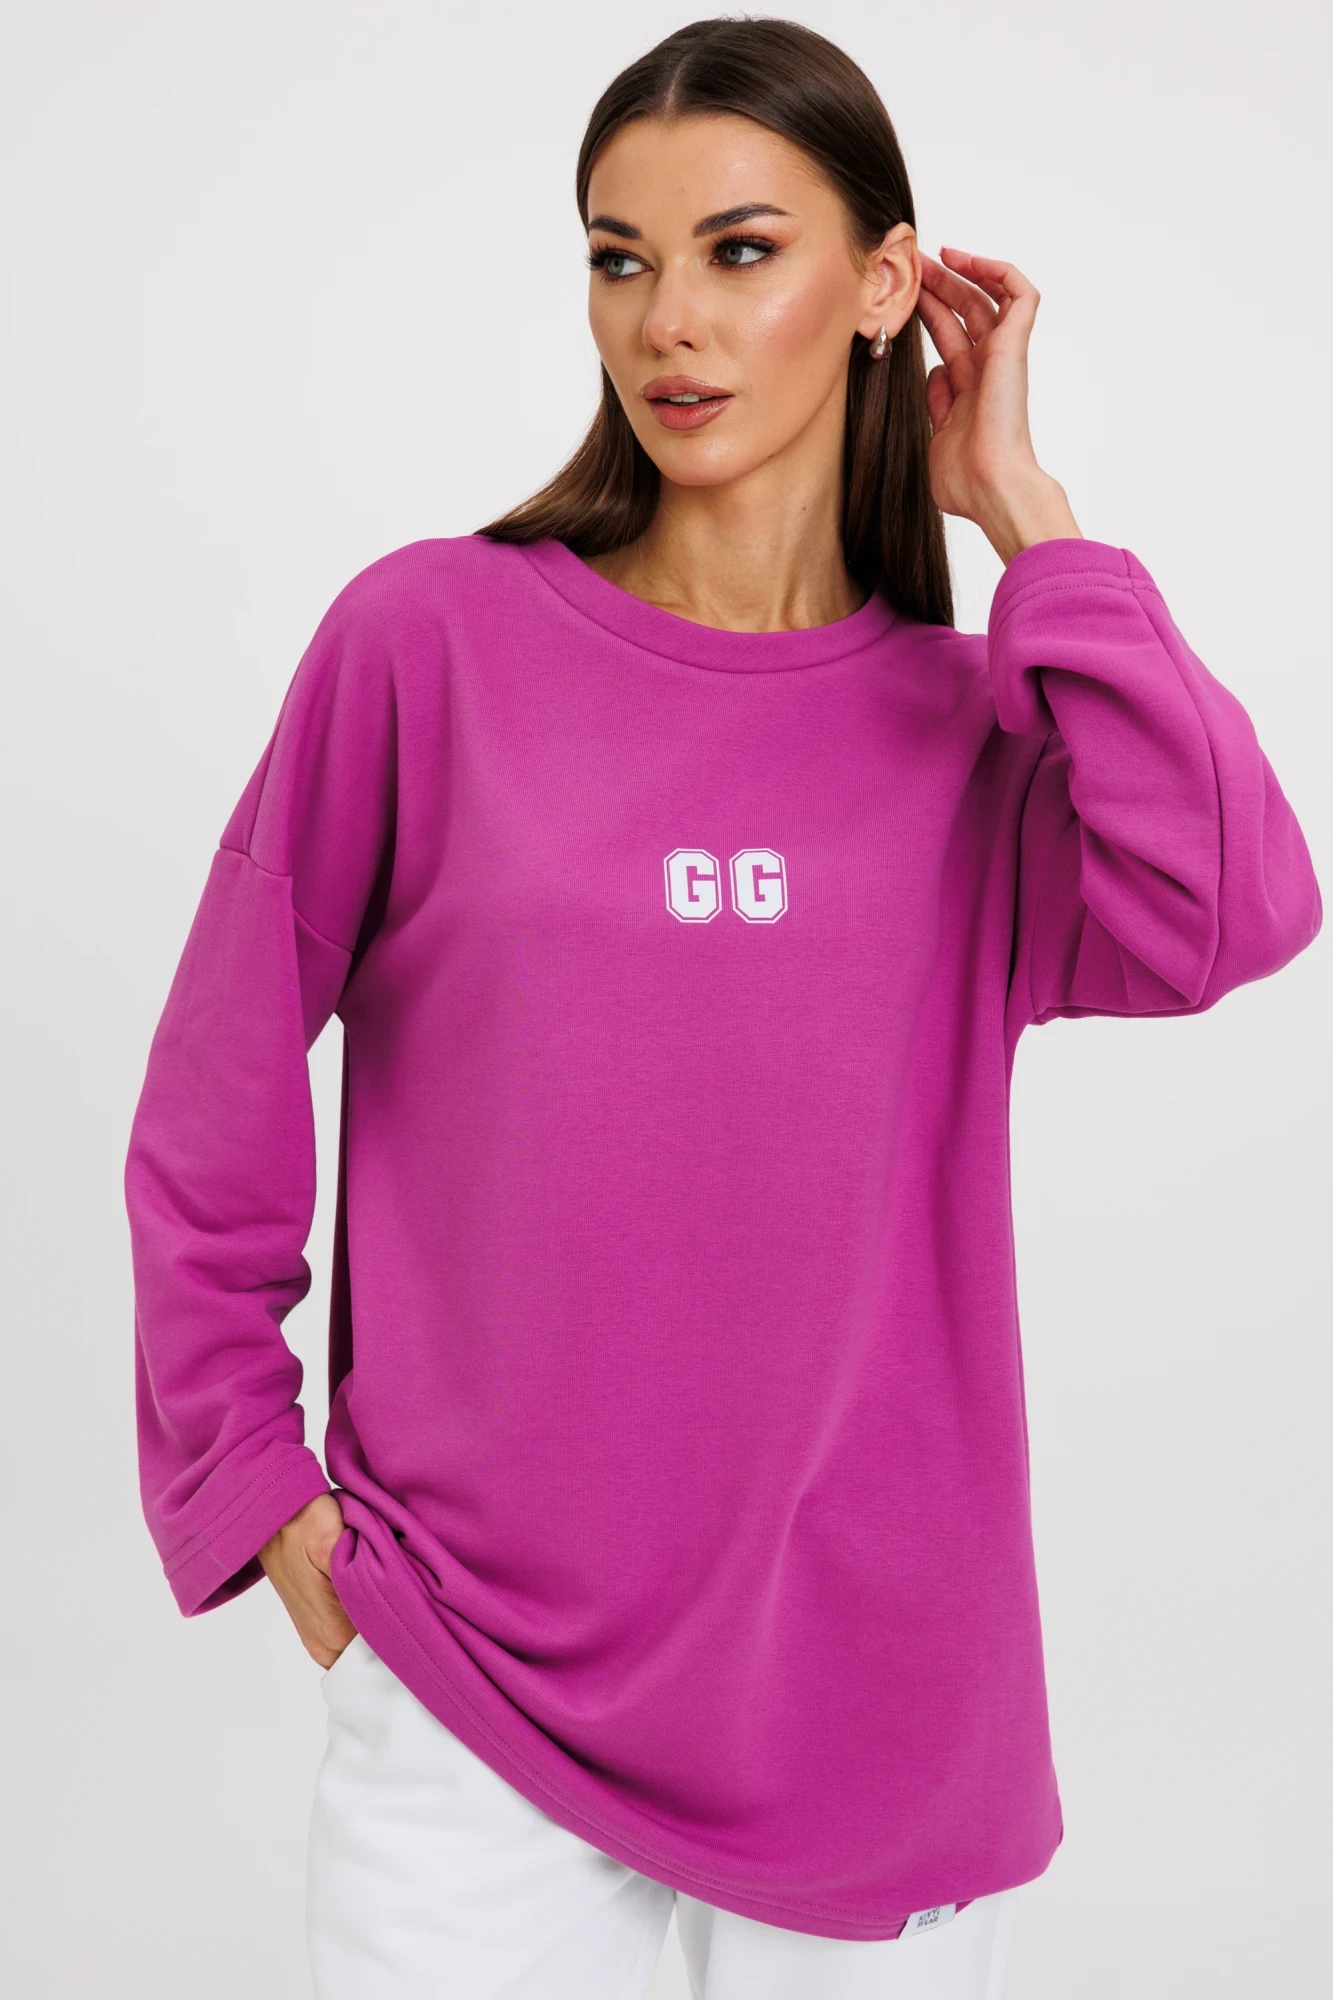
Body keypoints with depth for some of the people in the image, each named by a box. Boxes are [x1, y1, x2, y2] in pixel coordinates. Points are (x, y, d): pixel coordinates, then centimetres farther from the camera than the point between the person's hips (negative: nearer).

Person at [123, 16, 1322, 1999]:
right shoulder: (430, 639, -5)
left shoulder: (974, 720, 1)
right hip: (469, 1686, -1)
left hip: (878, 1681, 2)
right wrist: (250, 1478, -1)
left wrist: (1020, 513, -11)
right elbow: (213, 1113, 1)